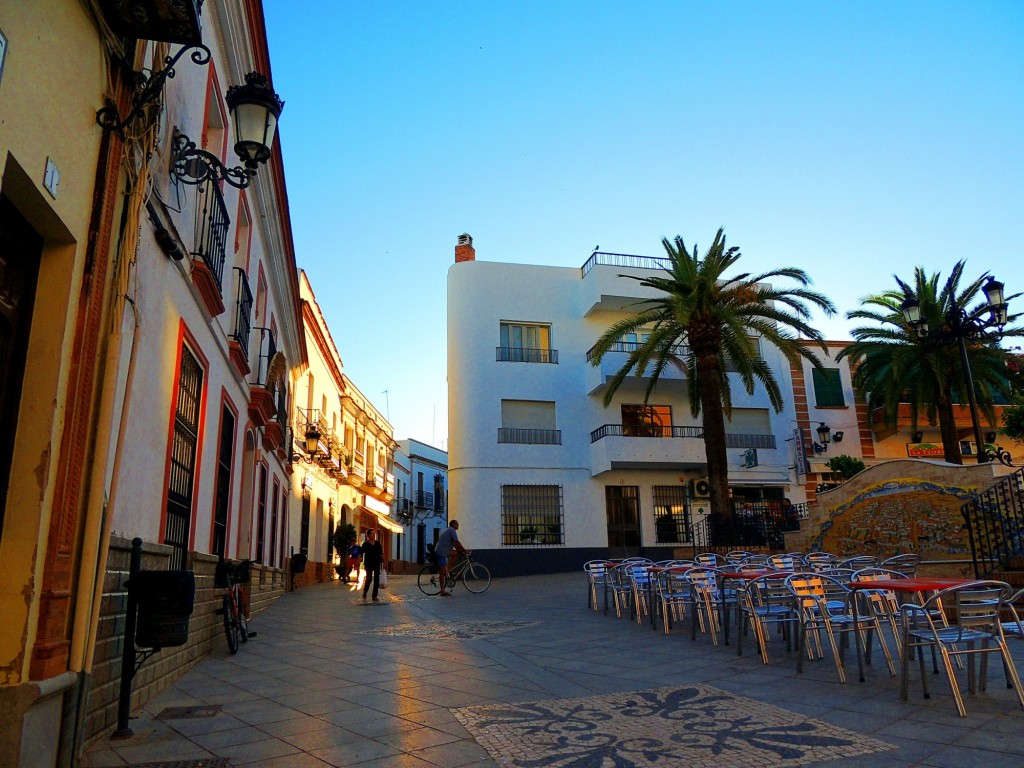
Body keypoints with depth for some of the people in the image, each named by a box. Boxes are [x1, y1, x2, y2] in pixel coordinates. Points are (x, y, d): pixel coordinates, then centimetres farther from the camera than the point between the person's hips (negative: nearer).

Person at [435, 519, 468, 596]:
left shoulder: (448, 530, 20)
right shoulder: (452, 531, -11)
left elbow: (454, 544, 22)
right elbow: (457, 543, -16)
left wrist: (461, 551, 17)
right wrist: (465, 550, -8)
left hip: (439, 551, 10)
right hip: (442, 553, -10)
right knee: (443, 571, -7)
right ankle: (443, 591, -3)